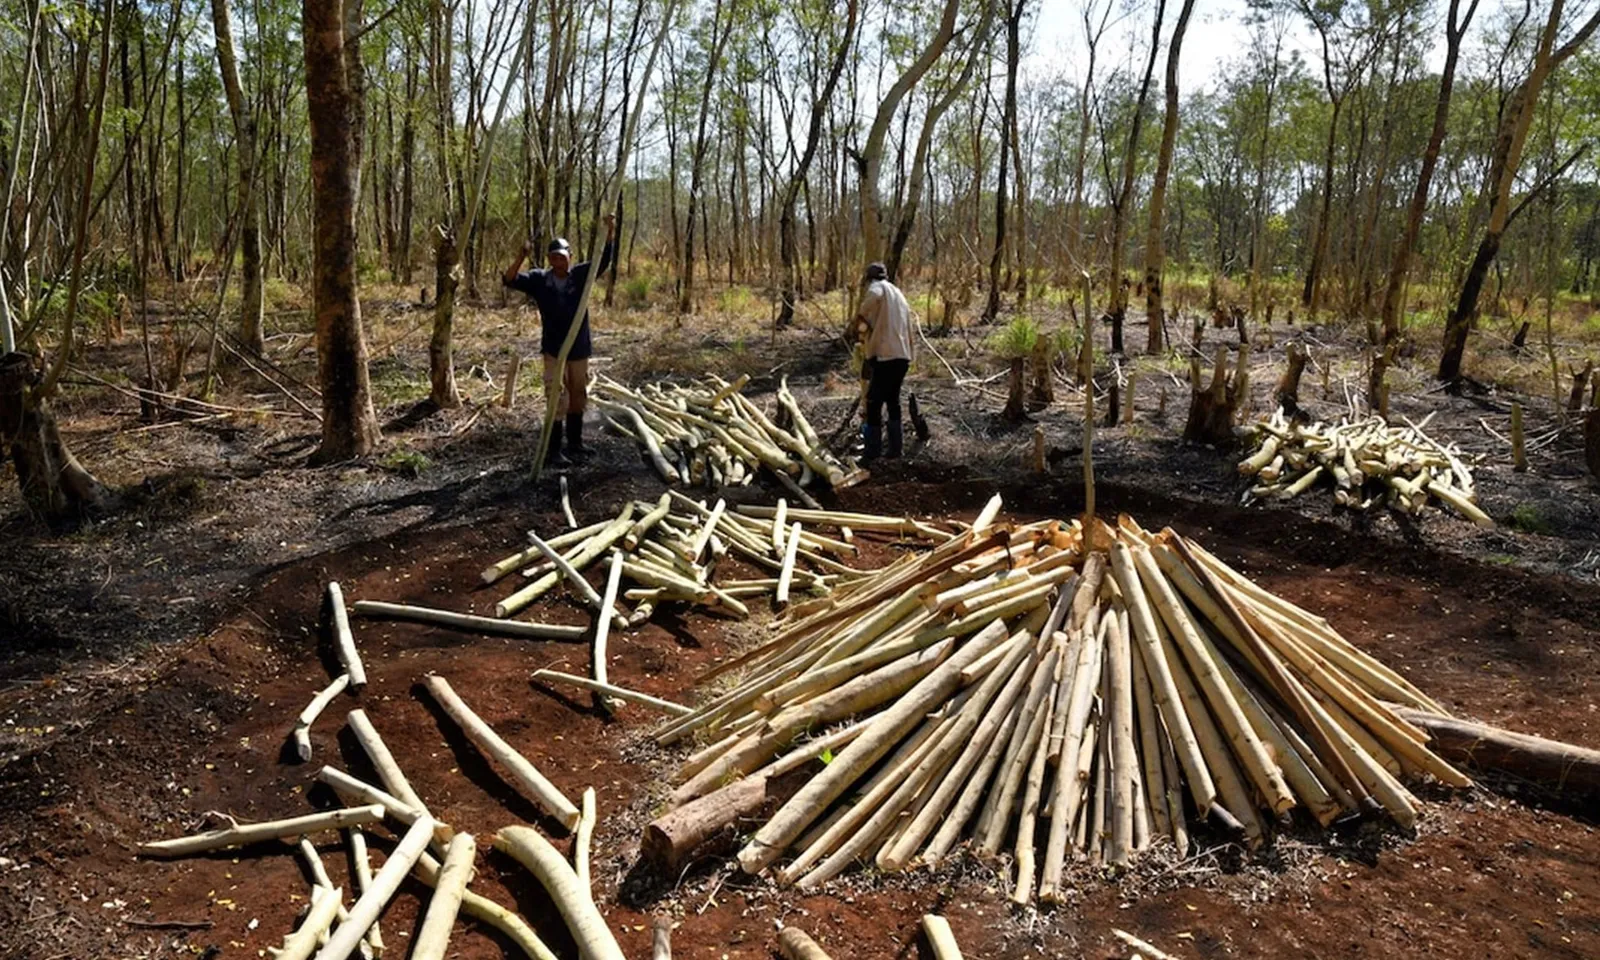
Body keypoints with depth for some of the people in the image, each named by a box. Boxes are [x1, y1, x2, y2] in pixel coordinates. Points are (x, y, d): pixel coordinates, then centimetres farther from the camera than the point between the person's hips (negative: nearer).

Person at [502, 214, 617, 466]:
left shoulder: (580, 274, -1)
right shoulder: (539, 279, -5)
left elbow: (605, 259, -6)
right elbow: (509, 280, -14)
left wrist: (610, 230, -20)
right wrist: (522, 256, -30)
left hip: (580, 350, 3)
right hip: (554, 351, -3)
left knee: (578, 400, 15)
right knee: (558, 402, -6)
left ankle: (575, 445, 30)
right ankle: (553, 451, 1)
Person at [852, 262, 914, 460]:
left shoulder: (877, 287, 2)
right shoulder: (898, 293, 24)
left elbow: (874, 295, -23)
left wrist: (860, 316, -8)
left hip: (885, 355, -8)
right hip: (903, 356, 8)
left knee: (874, 403, -1)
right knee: (893, 400, 19)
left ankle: (873, 450, 1)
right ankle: (896, 447, 20)